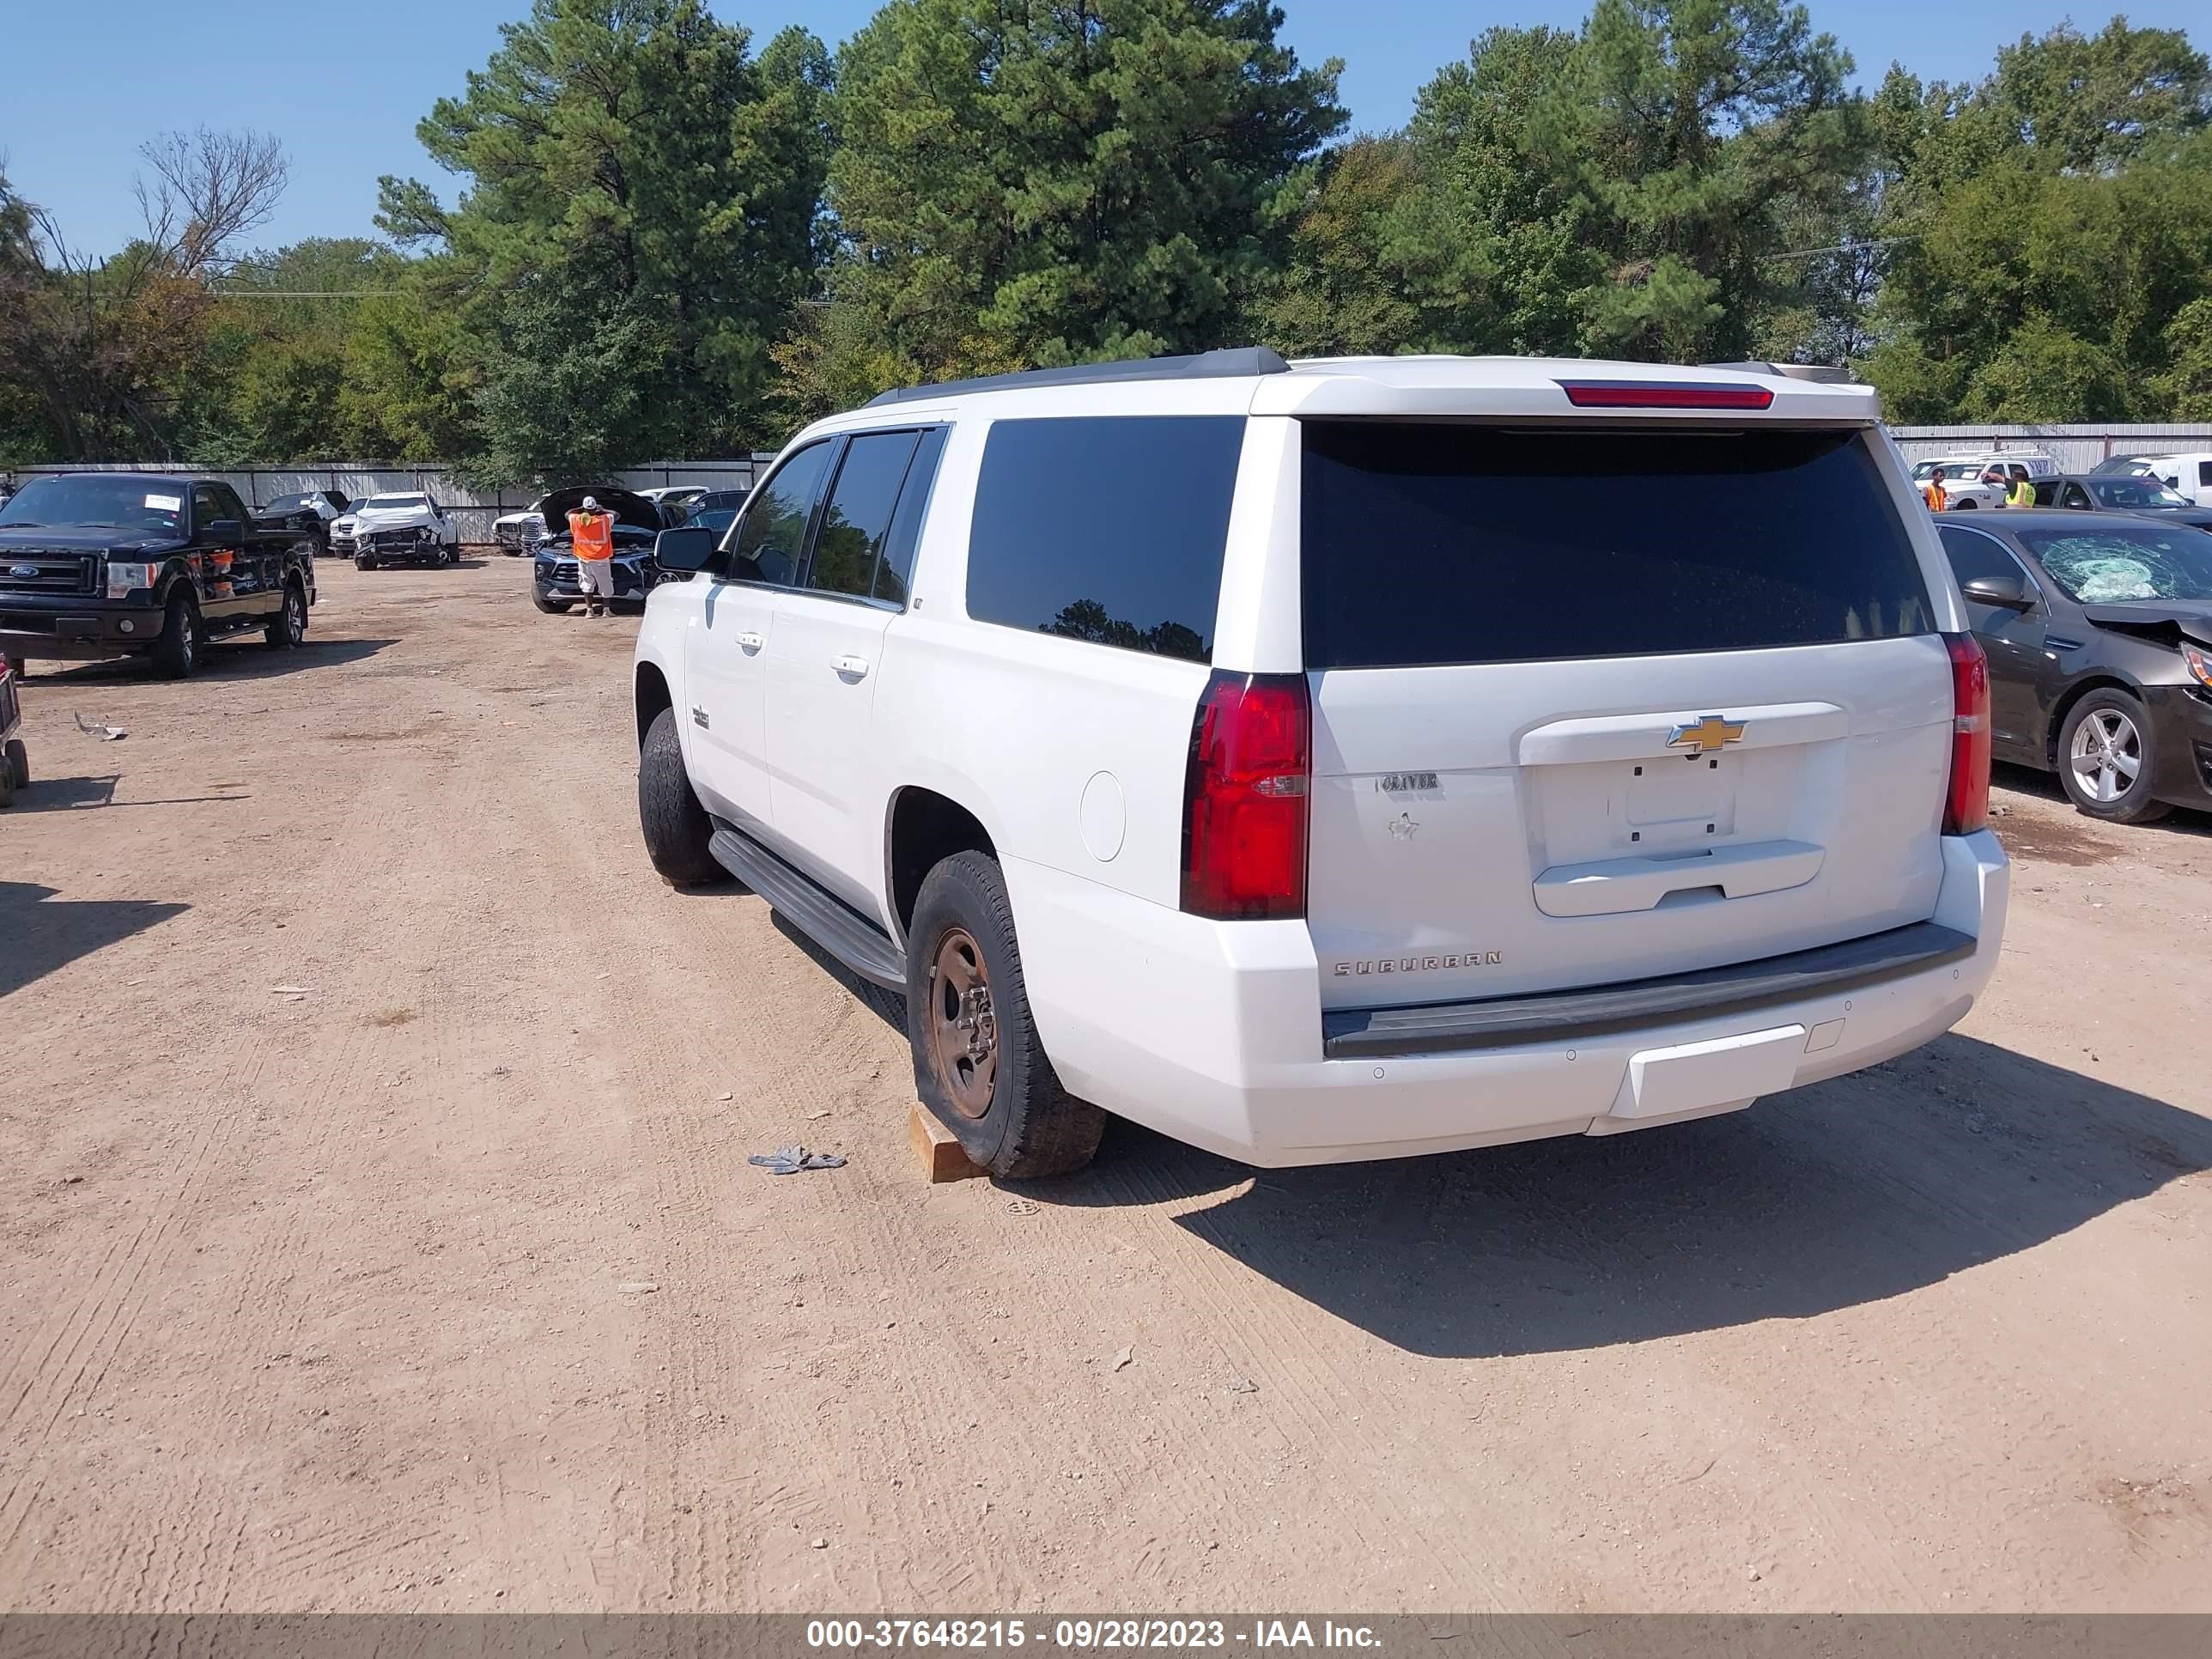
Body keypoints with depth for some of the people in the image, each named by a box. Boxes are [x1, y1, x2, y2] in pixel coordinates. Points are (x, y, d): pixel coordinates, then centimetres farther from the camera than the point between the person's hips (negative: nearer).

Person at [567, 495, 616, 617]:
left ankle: (589, 610, 3)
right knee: (605, 586, 8)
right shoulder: (604, 520, -9)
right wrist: (602, 511, 19)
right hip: (601, 559, -1)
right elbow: (615, 515, 9)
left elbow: (568, 514, 17)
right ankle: (606, 609, 7)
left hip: (584, 559, 2)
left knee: (587, 585, 9)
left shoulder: (576, 520, -5)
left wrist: (581, 510, 23)